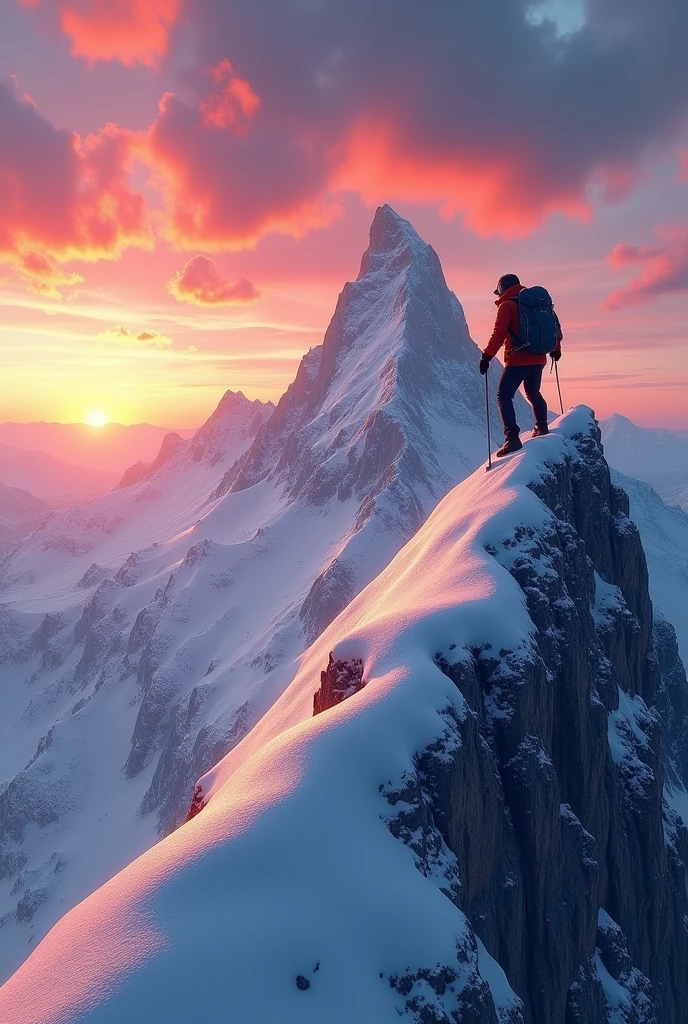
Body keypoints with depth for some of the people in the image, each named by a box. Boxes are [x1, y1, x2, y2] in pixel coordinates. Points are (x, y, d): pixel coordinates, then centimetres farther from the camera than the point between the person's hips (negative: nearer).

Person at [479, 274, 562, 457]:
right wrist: (556, 349, 32)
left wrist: (487, 356, -16)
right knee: (533, 393, 27)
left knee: (504, 397, -3)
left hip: (518, 361, -7)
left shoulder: (507, 306, -6)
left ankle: (512, 438, -17)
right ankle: (542, 429, 30)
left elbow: (499, 334, -17)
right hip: (539, 359, 7)